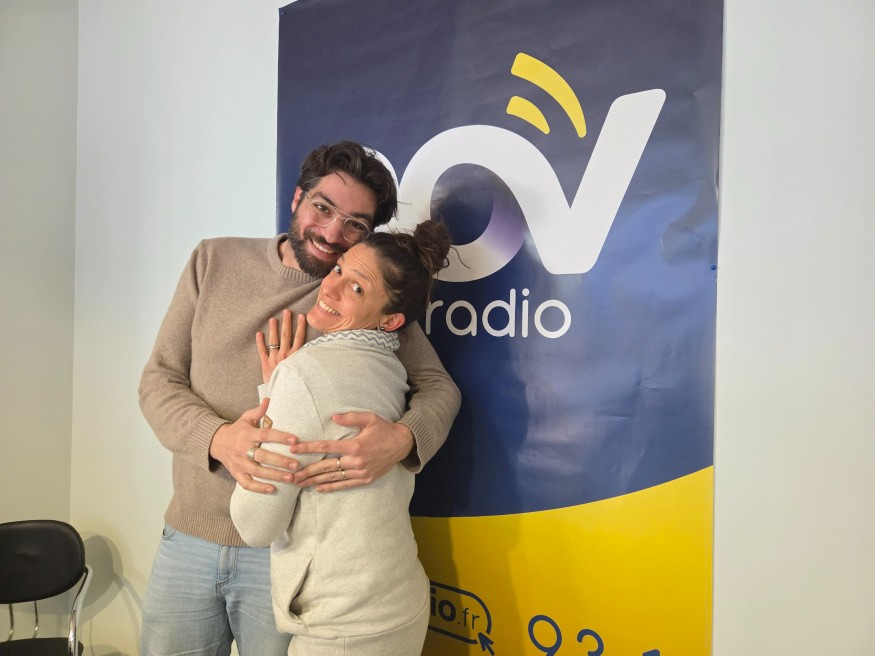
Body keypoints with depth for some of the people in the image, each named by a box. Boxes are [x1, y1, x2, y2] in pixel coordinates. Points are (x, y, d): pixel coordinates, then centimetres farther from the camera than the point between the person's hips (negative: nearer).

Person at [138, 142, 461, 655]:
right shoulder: (215, 261, 0)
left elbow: (439, 386, -6)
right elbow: (159, 380, -1)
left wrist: (402, 438, -29)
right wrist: (218, 437, -22)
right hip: (187, 537, 3)